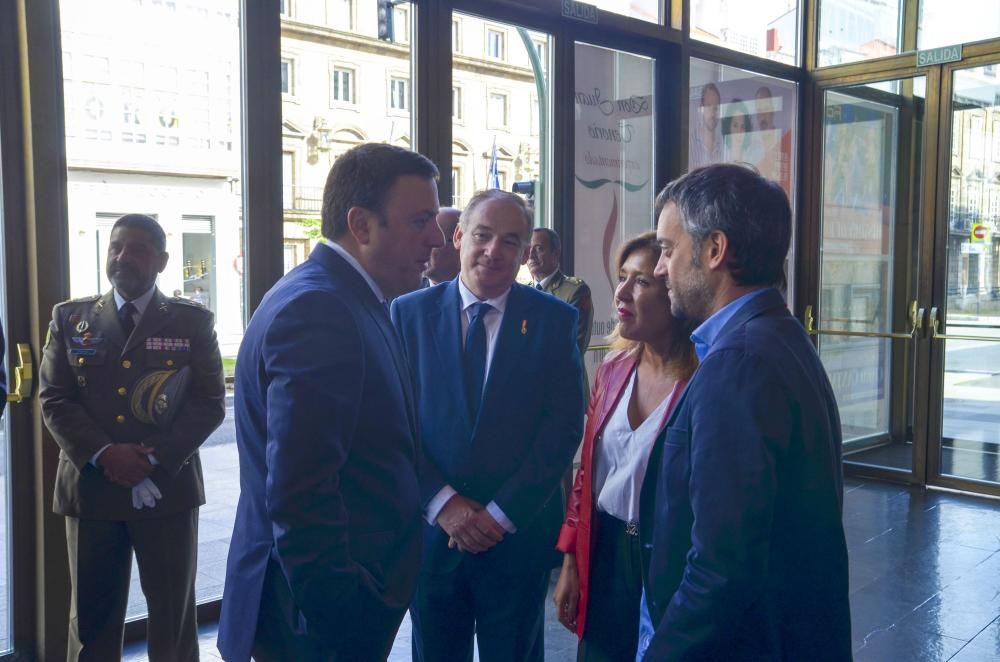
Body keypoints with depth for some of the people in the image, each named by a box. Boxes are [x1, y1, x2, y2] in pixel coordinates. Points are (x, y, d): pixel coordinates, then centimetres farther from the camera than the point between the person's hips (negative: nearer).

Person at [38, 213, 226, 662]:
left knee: (173, 611, 9)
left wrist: (158, 460, -15)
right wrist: (103, 454, -13)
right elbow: (54, 399, 2)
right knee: (91, 613, 12)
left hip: (167, 487, -1)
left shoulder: (193, 322, 2)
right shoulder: (70, 318, 8)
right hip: (90, 486, 2)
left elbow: (209, 403, -2)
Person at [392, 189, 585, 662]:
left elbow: (564, 426, -8)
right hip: (431, 530, 1)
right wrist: (442, 503, -13)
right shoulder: (409, 312, -1)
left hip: (520, 532, 0)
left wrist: (502, 513, -12)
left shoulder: (555, 320, -3)